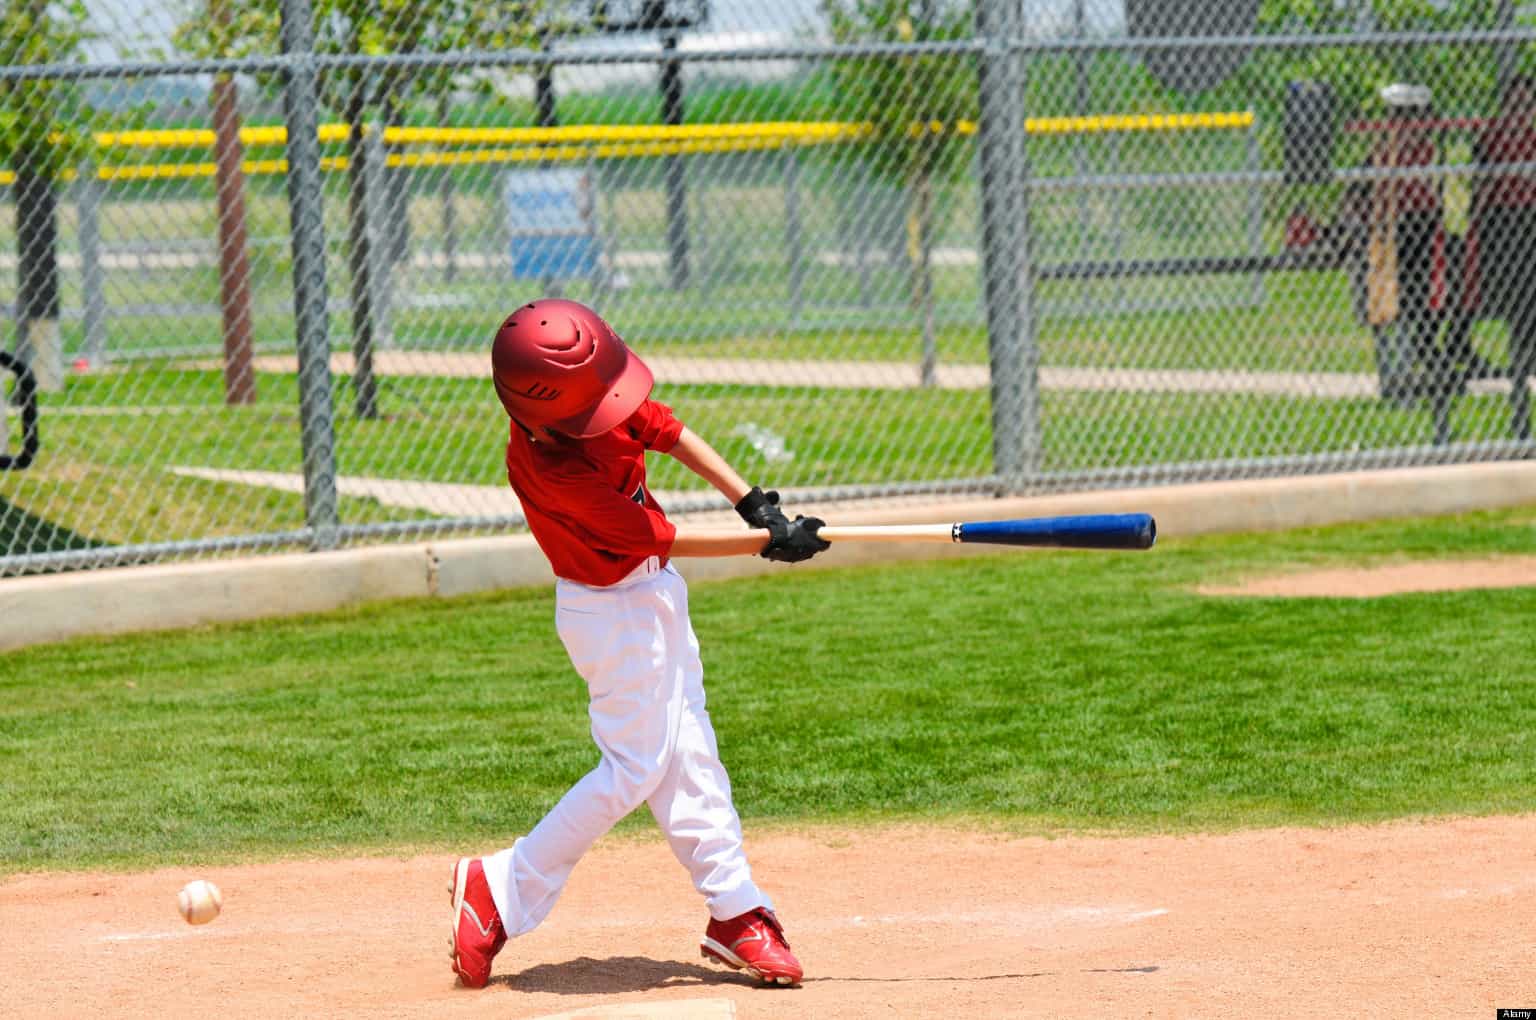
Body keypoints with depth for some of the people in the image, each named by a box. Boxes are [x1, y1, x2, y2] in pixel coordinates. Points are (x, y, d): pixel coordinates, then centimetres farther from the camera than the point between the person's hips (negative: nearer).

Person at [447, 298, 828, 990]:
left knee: (685, 752, 11)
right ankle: (502, 892, 5)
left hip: (651, 594, 8)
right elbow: (659, 538, -26)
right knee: (637, 765, -5)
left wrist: (750, 500, -9)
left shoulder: (595, 400, -12)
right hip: (613, 612, -8)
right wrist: (766, 542, -21)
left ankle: (737, 914, 17)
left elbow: (669, 432, 1)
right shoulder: (549, 467, -32)